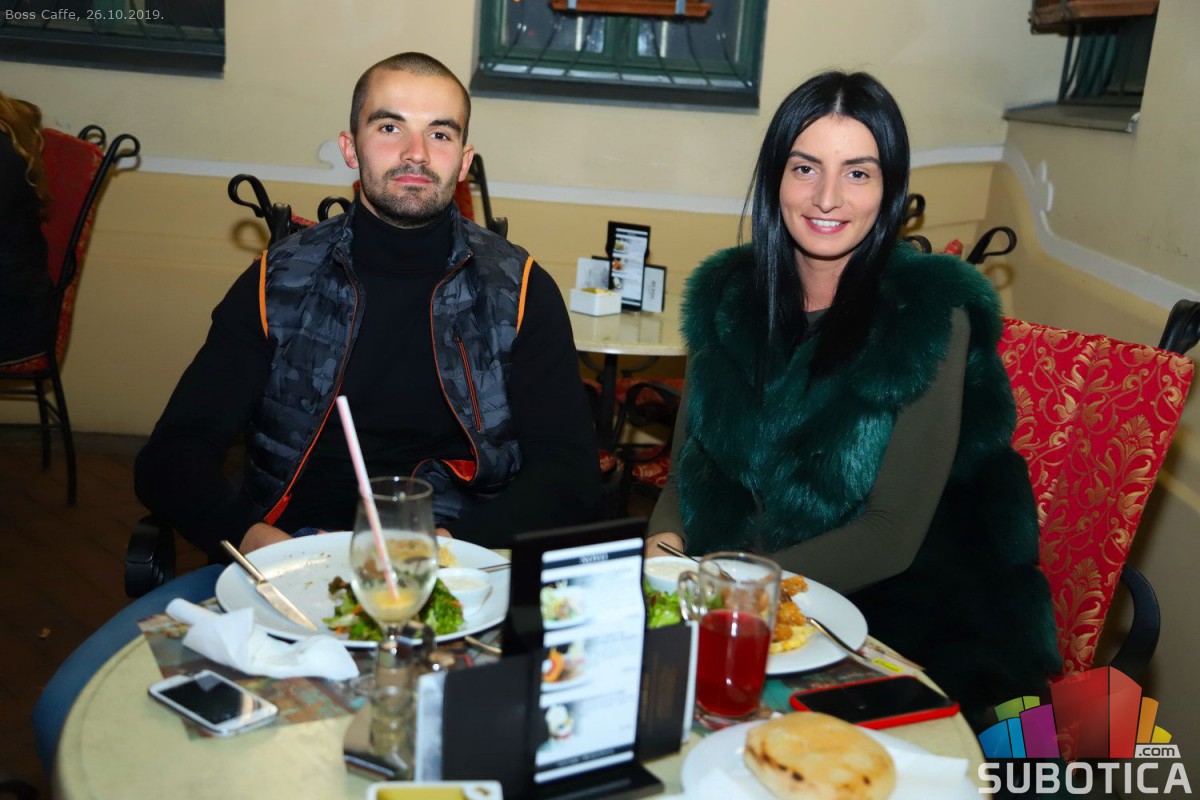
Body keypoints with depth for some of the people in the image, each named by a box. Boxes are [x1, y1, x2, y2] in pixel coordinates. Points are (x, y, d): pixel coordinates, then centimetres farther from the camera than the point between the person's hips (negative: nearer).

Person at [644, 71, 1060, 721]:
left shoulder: (934, 318, -11)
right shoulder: (728, 295, 3)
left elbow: (893, 534, -13)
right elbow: (688, 459, 7)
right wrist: (664, 542, -14)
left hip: (883, 612, -4)